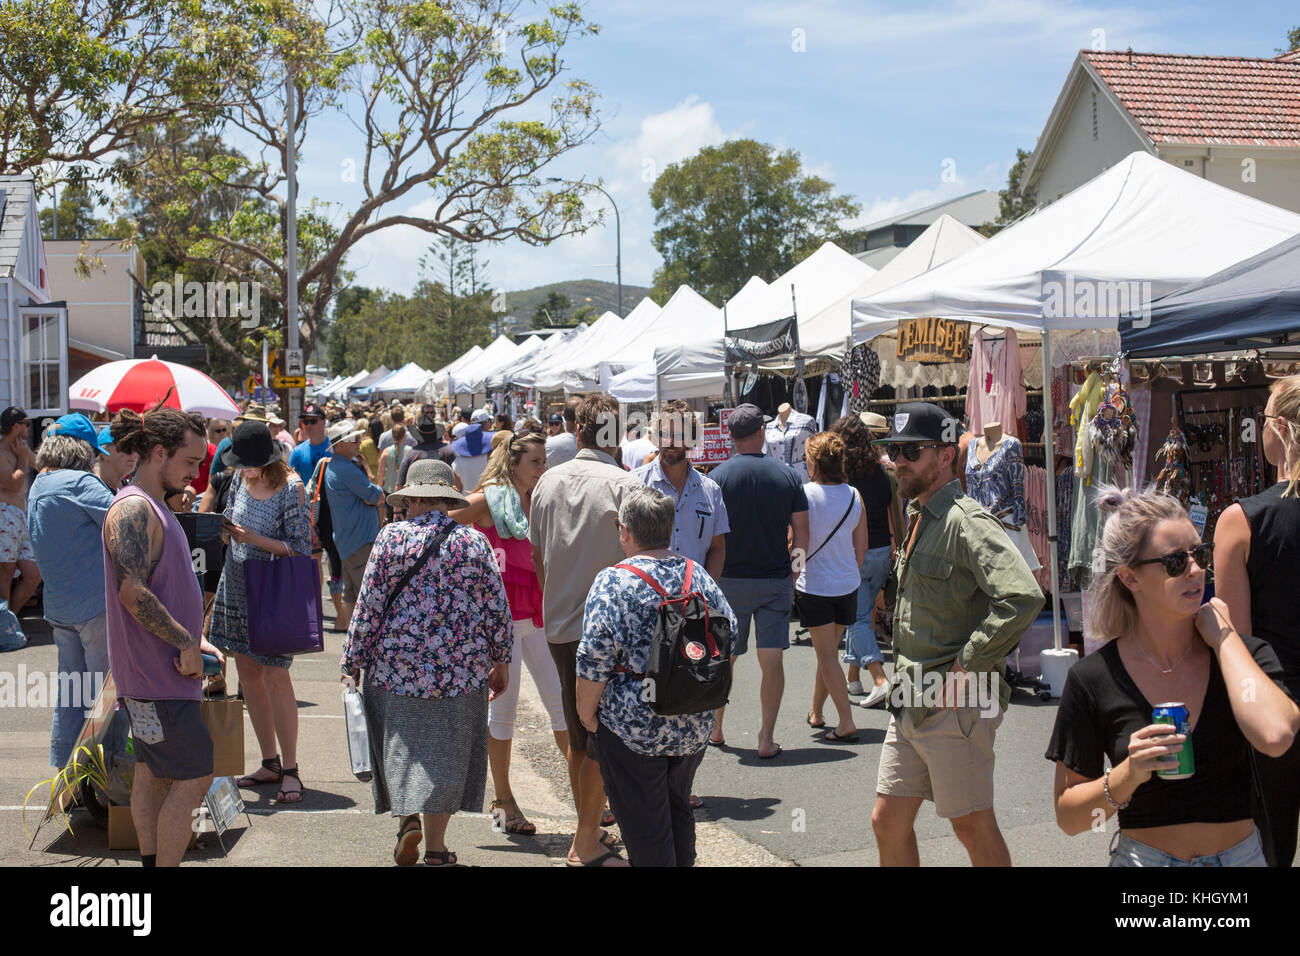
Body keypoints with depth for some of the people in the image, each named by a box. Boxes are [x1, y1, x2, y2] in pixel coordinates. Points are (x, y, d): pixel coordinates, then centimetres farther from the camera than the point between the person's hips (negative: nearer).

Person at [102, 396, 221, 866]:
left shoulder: (154, 507, 15)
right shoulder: (133, 509, -18)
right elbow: (133, 593, -26)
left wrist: (194, 638, 13)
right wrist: (186, 644, -20)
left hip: (159, 669, 10)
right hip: (157, 674, -10)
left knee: (154, 774, 15)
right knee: (194, 777, -6)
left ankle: (152, 861, 23)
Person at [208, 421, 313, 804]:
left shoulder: (290, 489, -16)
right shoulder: (240, 479, 4)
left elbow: (301, 548, -16)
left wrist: (252, 538, -22)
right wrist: (223, 529, -6)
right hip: (237, 586, 7)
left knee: (275, 676, -7)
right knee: (247, 673, 10)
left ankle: (290, 770, 3)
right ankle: (270, 763, 21)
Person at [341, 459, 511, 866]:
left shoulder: (391, 537, -5)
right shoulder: (474, 541, -1)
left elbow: (368, 605, -4)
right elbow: (497, 607, 1)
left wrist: (353, 662, 4)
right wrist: (500, 661, 13)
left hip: (397, 664, -1)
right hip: (461, 665, 1)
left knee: (401, 746, 13)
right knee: (446, 751, 9)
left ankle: (408, 818, -6)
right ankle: (435, 844, 11)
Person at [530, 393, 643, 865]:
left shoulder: (548, 481, 4)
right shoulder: (624, 485, -12)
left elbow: (537, 554, 12)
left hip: (559, 624, 6)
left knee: (578, 735, 16)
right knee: (605, 737, 2)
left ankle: (585, 834, 27)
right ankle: (586, 843, 4)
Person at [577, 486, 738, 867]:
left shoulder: (613, 582, -15)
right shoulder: (697, 574, 3)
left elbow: (594, 661, -17)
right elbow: (728, 638, 11)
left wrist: (586, 714, -4)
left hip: (634, 729, -6)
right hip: (695, 727, 6)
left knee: (644, 826, 5)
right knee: (678, 810, 23)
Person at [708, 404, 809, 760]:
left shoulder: (718, 477, -7)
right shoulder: (786, 475, -1)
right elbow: (802, 534, 0)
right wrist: (792, 576, 10)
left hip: (731, 580, -1)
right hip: (776, 581, 1)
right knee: (771, 659, 3)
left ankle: (715, 727, 26)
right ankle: (767, 738, 3)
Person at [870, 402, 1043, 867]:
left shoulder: (966, 521, -16)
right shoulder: (917, 518, 14)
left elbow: (1023, 597, -29)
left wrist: (967, 667, -22)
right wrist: (904, 673, 15)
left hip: (955, 706, -9)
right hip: (910, 703, 9)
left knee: (973, 827, 1)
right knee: (888, 822, 12)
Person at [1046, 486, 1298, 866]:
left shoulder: (1244, 654, -4)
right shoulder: (1093, 678, -8)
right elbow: (1067, 816, -4)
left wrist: (1225, 638, -15)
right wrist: (1127, 775, -21)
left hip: (1241, 854, 1)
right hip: (1143, 856, -1)